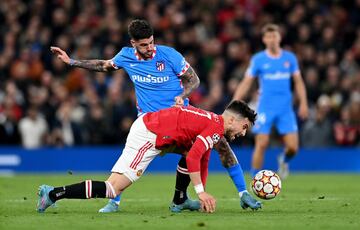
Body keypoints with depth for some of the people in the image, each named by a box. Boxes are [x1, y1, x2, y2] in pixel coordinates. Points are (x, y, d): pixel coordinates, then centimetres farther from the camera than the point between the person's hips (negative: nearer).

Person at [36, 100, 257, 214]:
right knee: (112, 189, -16)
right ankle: (53, 194, -16)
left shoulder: (211, 122, 19)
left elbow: (202, 161, 27)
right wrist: (201, 192, -15)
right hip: (147, 136, -10)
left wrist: (203, 194, 20)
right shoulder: (217, 128, -10)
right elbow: (193, 158, -21)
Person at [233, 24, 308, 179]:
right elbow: (246, 83, 2)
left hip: (286, 109, 2)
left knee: (293, 147, -4)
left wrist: (303, 103, 2)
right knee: (261, 144, -9)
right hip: (265, 109, -2)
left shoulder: (290, 58, 7)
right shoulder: (258, 59, 1)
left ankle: (283, 160, 30)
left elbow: (298, 82, 12)